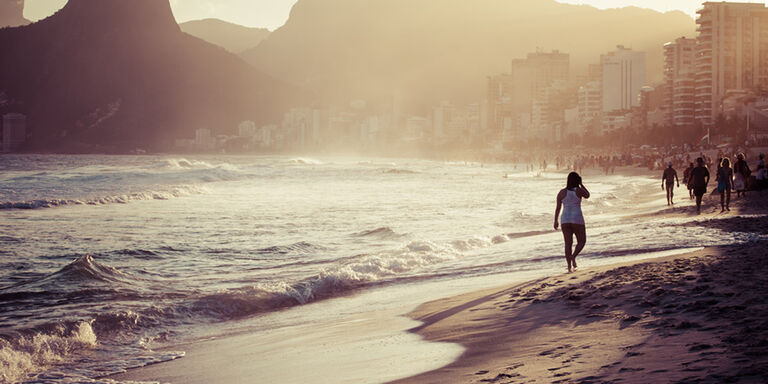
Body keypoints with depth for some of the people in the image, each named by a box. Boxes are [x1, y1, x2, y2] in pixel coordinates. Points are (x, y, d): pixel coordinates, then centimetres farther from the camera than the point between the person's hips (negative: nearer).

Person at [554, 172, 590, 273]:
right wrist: (581, 184, 13)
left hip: (565, 219, 3)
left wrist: (556, 221, 10)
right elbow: (587, 195, 14)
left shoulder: (562, 192, -1)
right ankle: (573, 256, -15)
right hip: (577, 219, -3)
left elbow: (558, 208, 1)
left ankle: (569, 266, 2)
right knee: (582, 241, 11)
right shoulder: (579, 190, -7)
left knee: (568, 243, 7)